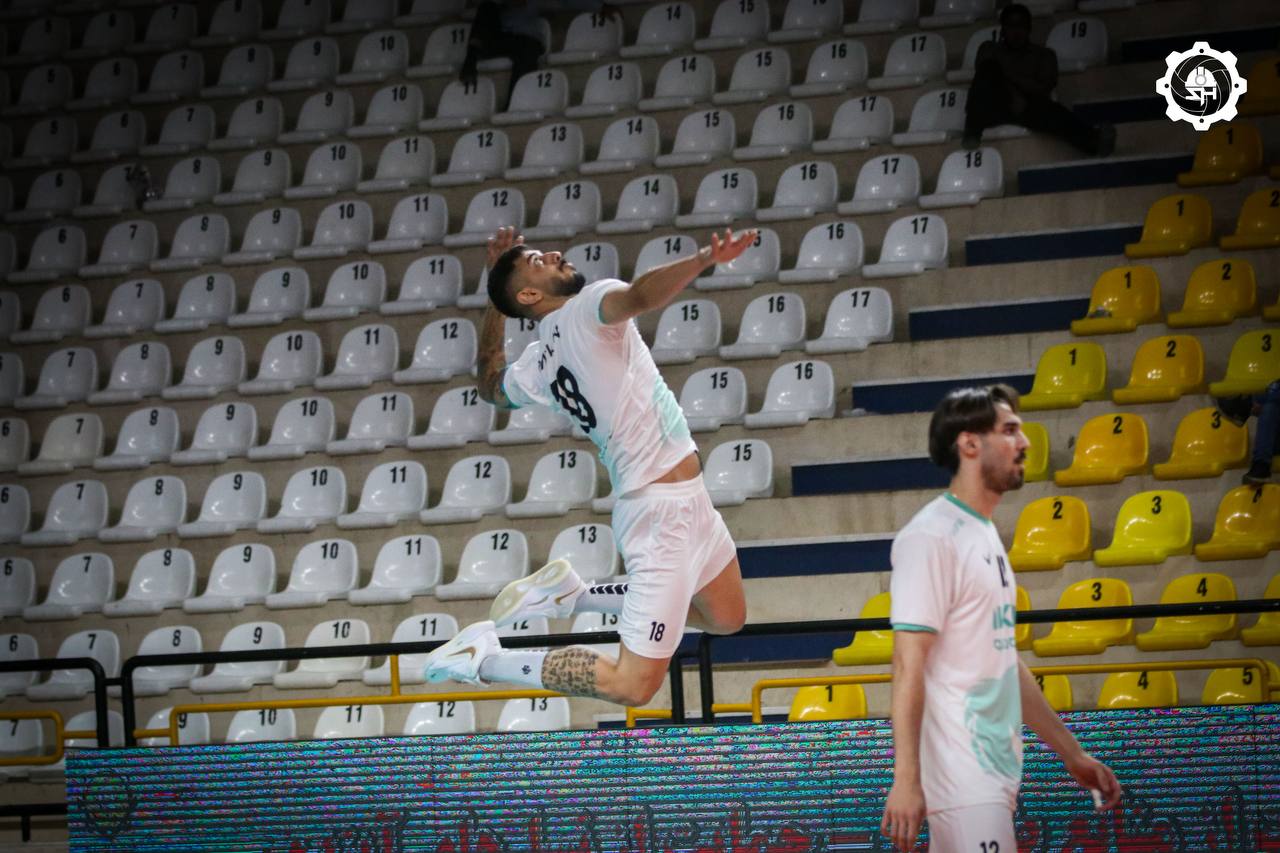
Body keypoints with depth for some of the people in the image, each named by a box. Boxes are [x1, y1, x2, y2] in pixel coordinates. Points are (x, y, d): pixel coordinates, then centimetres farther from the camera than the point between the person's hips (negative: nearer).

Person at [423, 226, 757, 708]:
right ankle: (484, 658, -5)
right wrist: (703, 260, -52)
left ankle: (572, 596, 27)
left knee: (726, 618, 29)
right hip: (662, 510, -9)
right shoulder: (586, 306, -12)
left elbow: (490, 385, 32)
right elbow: (640, 296, -36)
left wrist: (496, 297, 30)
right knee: (632, 685, -11)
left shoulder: (535, 365, 9)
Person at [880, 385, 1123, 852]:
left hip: (995, 775, 9)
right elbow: (909, 665, -18)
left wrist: (1072, 753, 23)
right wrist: (906, 778, -23)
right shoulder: (931, 537, -12)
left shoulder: (985, 535, 17)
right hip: (962, 779, -9)